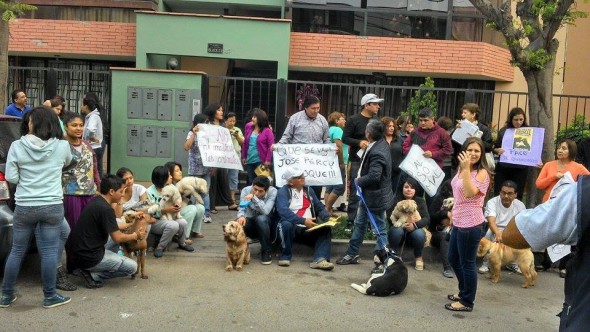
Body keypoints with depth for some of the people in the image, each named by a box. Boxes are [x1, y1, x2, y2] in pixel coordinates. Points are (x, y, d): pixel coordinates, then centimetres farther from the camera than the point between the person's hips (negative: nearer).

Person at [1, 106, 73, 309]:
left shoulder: (17, 146, -6)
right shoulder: (62, 146, -3)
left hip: (24, 207, 1)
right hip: (52, 207, -1)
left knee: (17, 251, 14)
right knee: (49, 252, 5)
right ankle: (50, 297, 14)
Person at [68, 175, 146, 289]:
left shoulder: (96, 201, 6)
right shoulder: (106, 209, -21)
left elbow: (113, 227, 18)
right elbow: (117, 238, -15)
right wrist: (136, 236, 0)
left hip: (80, 252, 9)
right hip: (89, 258, -9)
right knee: (132, 267, -2)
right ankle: (92, 275, -4)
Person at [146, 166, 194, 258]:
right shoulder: (149, 192, -16)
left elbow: (175, 202, 13)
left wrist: (176, 207, -12)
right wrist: (165, 210, -30)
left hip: (168, 218, 6)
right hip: (154, 221, -6)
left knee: (183, 223, -22)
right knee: (173, 225, -33)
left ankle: (182, 243, 7)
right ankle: (160, 247, -11)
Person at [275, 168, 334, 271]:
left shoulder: (308, 190, 14)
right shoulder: (283, 191, -4)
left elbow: (320, 208, 14)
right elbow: (283, 211, -21)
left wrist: (329, 218, -8)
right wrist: (303, 221, -29)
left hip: (308, 229, 5)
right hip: (292, 227, -5)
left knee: (326, 228, -18)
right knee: (286, 224, -35)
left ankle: (320, 259, -33)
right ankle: (285, 256, -15)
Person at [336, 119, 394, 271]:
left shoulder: (377, 153, -28)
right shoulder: (380, 143, 1)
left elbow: (374, 176, -32)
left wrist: (359, 180, -16)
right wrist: (359, 178, 4)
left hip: (375, 197, -10)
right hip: (367, 194, 10)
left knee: (380, 228, 5)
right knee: (359, 224, 18)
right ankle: (352, 254, 30)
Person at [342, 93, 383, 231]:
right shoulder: (353, 120, -6)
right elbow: (345, 138, -8)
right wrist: (359, 142, -22)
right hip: (357, 161, -5)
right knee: (355, 193, 0)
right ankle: (350, 221, 9)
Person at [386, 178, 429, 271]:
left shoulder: (420, 201, 5)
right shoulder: (396, 200, 0)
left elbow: (427, 219, -8)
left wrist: (415, 225, -28)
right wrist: (401, 224, -28)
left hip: (414, 231, 1)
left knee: (419, 234, -32)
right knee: (397, 230, -35)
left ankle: (418, 258, -5)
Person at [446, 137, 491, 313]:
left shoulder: (482, 172, -13)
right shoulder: (461, 170, 13)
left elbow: (469, 193, -28)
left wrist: (466, 169, -29)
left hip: (471, 224, -10)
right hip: (458, 221, 10)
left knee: (467, 263, 0)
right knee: (453, 259, 20)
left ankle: (467, 302, 13)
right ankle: (464, 292, 36)